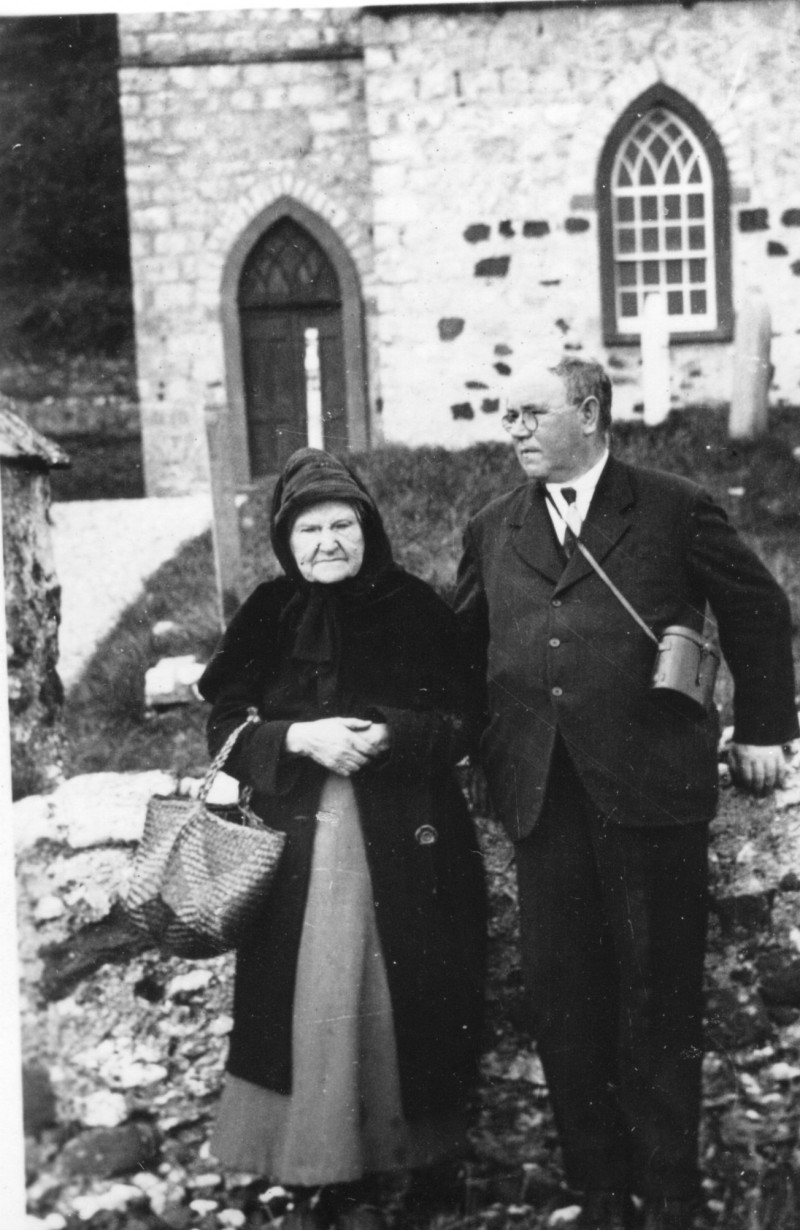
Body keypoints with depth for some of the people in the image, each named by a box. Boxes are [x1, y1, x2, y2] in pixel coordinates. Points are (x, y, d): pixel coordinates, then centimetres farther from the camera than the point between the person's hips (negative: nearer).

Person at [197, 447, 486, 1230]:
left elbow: (459, 724, 1)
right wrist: (301, 737, -15)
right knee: (307, 1009, -1)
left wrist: (388, 735, -17)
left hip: (401, 848, 0)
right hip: (298, 846, 0)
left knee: (387, 1007, 3)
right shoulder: (267, 618, 4)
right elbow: (224, 728, 2)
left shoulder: (415, 610, 1)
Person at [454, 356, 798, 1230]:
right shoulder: (492, 532, 14)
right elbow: (463, 649, 19)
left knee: (658, 995, 5)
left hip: (651, 787, -3)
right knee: (560, 996, 7)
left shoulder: (675, 510, 3)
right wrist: (484, 748, 11)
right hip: (541, 795, 4)